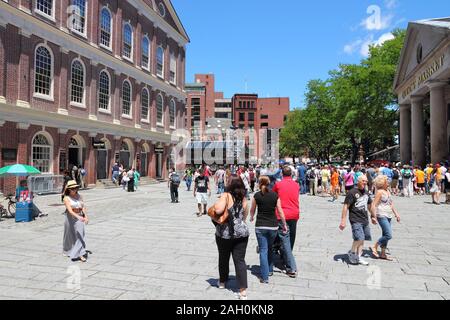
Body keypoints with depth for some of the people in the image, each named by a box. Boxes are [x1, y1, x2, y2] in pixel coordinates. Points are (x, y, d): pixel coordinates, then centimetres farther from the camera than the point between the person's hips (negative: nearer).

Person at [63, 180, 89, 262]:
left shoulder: (79, 196, 4)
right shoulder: (66, 198, -10)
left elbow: (83, 207, 0)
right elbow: (70, 210, -22)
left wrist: (86, 216, -14)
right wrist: (79, 217, -35)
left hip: (80, 218, 3)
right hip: (70, 218, -3)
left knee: (80, 235, -4)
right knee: (70, 235, 14)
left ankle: (81, 254, -4)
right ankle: (67, 250, 41)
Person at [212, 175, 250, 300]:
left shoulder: (226, 196, -14)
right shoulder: (243, 198, 4)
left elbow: (218, 210, -27)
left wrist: (217, 203, -8)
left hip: (224, 234, -3)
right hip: (241, 233, 3)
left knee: (223, 258, 18)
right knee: (240, 260, 5)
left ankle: (222, 281, 37)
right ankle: (243, 290, 0)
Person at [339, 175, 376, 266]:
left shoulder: (366, 193, 14)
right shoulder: (352, 192, -9)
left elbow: (370, 205, 29)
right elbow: (346, 206, -12)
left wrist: (373, 216, 35)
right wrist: (343, 220, -16)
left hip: (365, 220, 7)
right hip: (356, 220, -7)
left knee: (362, 239, 10)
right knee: (359, 238, -16)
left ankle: (358, 257, 23)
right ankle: (351, 253, 8)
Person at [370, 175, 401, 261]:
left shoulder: (387, 191, 14)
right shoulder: (379, 191, -11)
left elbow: (391, 204, 23)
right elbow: (374, 205, -15)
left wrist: (396, 214, 20)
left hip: (388, 216, 9)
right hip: (382, 216, -9)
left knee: (385, 235, 12)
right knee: (389, 235, -14)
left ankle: (383, 254, 21)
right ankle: (374, 247, 1)